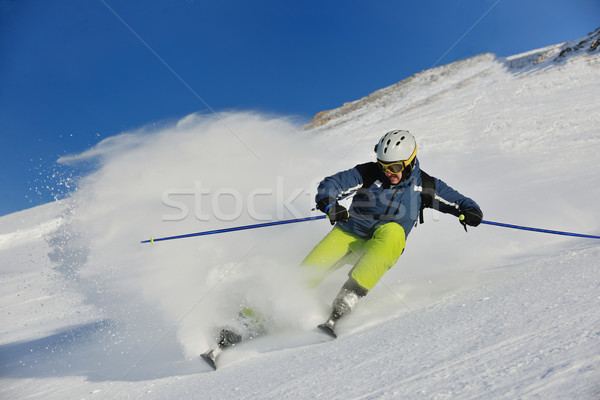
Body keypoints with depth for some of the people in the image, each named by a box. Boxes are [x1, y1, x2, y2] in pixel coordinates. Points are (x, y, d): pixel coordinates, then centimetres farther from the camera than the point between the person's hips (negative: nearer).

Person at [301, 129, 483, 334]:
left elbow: (458, 201, 5)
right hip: (349, 235, 0)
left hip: (383, 248, 1)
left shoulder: (424, 185, -2)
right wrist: (330, 205, -30)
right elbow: (329, 185, -9)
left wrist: (470, 211, -17)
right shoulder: (368, 173, -7)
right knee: (307, 274, -21)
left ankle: (347, 300, -38)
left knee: (393, 231, -35)